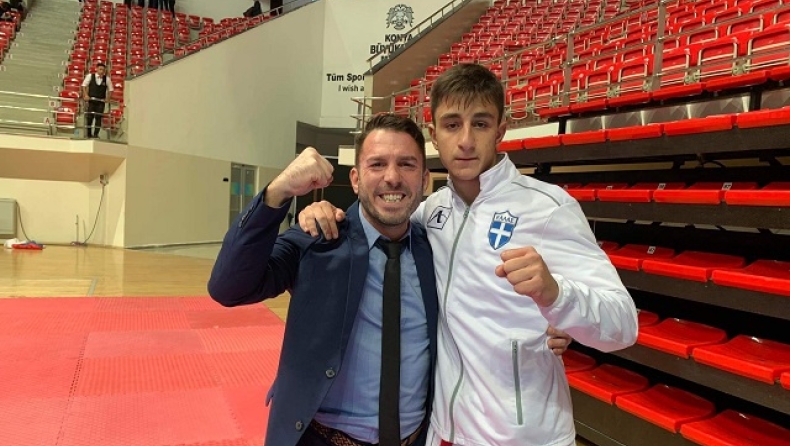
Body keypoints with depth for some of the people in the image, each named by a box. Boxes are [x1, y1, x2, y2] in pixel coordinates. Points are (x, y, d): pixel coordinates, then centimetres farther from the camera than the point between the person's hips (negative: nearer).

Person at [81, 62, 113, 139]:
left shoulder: (107, 79, -1)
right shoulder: (90, 76, -1)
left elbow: (110, 89, 9)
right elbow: (84, 85, 7)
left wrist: (107, 98, -1)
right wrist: (86, 95, -2)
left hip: (101, 101, 0)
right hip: (91, 100, 0)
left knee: (99, 117, -3)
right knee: (89, 117, 0)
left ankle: (96, 134, 4)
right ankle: (88, 133, 12)